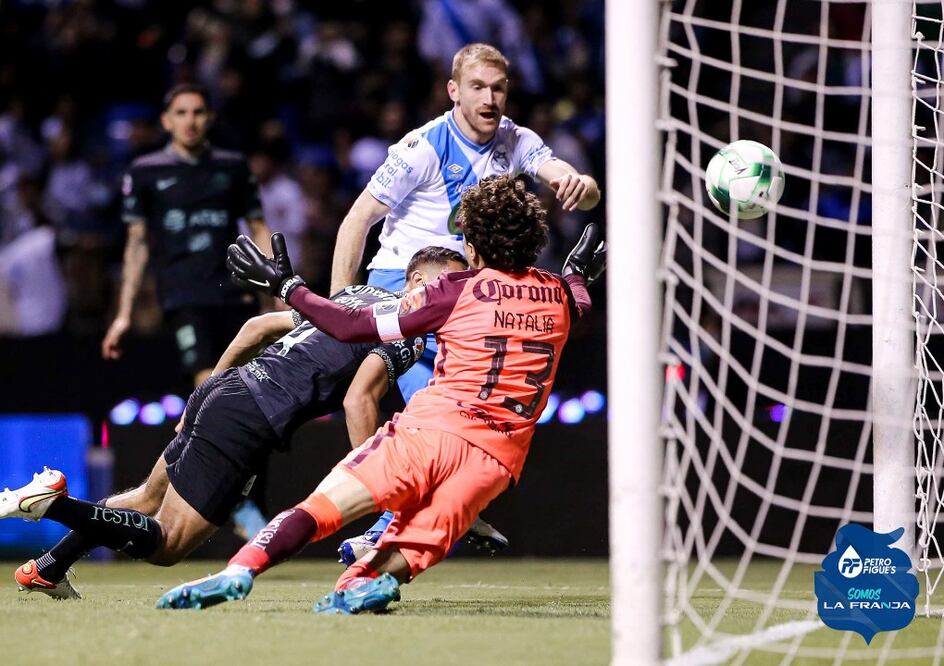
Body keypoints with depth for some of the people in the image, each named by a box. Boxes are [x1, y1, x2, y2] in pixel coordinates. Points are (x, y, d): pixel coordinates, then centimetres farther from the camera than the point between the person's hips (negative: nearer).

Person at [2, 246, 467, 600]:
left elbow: (257, 326, 26)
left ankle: (47, 569, 27)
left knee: (150, 497, 28)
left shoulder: (354, 297, 23)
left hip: (220, 389, 9)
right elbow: (358, 399, -18)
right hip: (250, 420, -9)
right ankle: (52, 503, -17)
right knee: (165, 545, -5)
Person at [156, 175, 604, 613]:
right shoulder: (559, 295, 13)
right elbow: (578, 299, 42)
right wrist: (580, 274, 63)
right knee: (406, 556, 8)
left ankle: (239, 572, -24)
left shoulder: (458, 291, 0)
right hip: (499, 461, 5)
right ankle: (371, 582, -25)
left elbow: (353, 327, 1)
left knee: (319, 508, -5)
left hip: (433, 430, -5)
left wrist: (286, 285, 12)